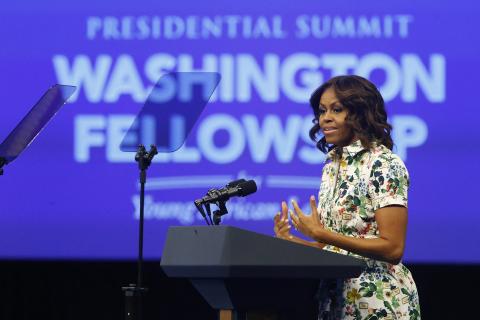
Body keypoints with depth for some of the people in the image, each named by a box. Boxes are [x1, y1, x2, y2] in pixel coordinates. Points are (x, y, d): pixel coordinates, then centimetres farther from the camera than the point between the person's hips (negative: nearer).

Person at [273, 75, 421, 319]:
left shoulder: (384, 164, -12)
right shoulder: (332, 165, 11)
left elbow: (392, 249, -19)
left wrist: (322, 234, -21)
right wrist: (291, 240, -2)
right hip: (336, 299, 7)